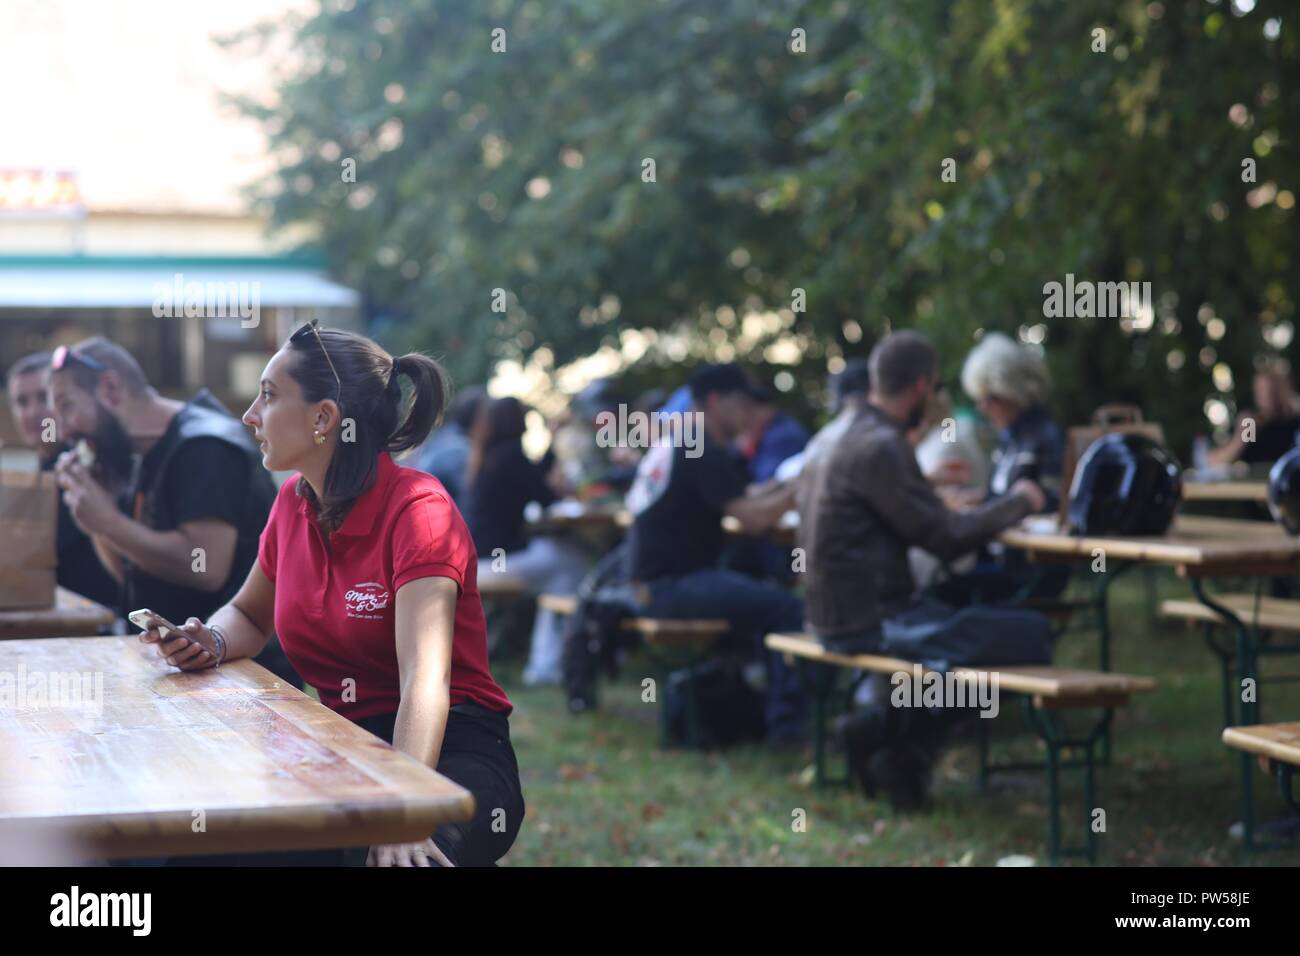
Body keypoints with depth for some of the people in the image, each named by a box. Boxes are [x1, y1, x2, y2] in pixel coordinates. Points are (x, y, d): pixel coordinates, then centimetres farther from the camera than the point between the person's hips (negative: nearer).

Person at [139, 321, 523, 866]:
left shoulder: (417, 509, -14)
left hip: (448, 748, -6)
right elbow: (248, 615, 26)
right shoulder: (293, 503, 7)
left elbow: (424, 681, -25)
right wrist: (210, 644, 1)